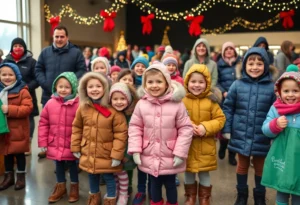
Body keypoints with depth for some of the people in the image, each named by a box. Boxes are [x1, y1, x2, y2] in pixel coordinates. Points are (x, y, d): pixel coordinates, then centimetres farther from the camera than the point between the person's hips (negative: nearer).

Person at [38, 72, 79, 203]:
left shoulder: (78, 104, -14)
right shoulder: (50, 103, -2)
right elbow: (43, 123, 2)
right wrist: (43, 142, 1)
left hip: (71, 145, -3)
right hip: (54, 144, 4)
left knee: (72, 165, 12)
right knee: (58, 165, 19)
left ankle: (74, 187, 33)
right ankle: (60, 186, 38)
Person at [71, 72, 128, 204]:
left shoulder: (114, 110, -17)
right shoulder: (82, 108, -4)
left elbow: (121, 134, -15)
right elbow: (76, 128, 7)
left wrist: (117, 155, -15)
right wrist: (75, 148, 6)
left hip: (107, 154, -4)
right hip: (88, 153, 4)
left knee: (108, 177, 9)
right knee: (92, 176, 21)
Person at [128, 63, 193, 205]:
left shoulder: (177, 104, -12)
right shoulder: (141, 104, -6)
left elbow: (186, 129, -9)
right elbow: (135, 127, 0)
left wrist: (180, 153, -11)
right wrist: (135, 150, -7)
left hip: (170, 157, -2)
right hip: (149, 157, 2)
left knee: (170, 184, 16)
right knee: (154, 184, 20)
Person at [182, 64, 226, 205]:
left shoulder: (211, 100, -5)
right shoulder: (182, 99, -6)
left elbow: (220, 119, -4)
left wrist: (206, 128, -18)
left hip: (205, 145, 0)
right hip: (186, 144, 1)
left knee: (204, 173, 12)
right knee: (188, 173, 15)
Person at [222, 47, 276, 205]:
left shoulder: (271, 87, -8)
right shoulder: (237, 85, -5)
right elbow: (227, 108, -1)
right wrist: (226, 129, -4)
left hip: (261, 138, -1)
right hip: (241, 136, 1)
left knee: (260, 167, 17)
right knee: (242, 166, 19)